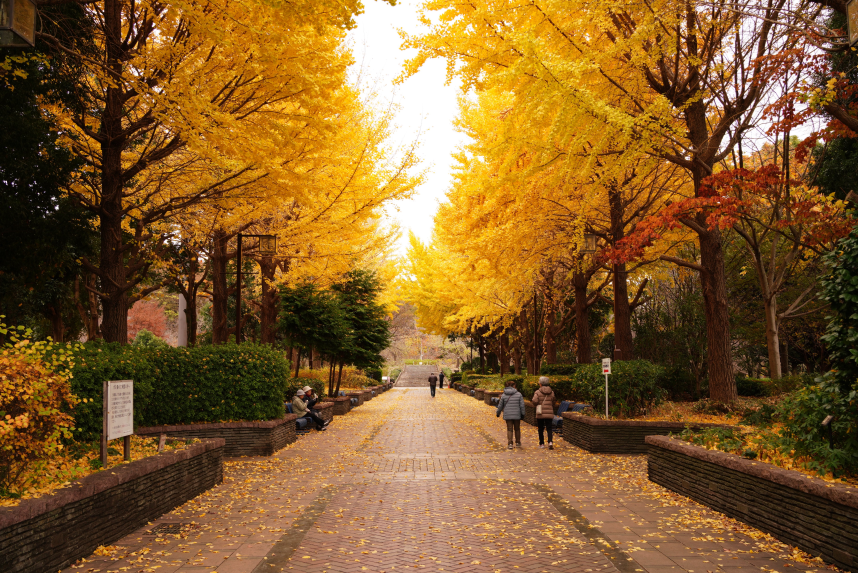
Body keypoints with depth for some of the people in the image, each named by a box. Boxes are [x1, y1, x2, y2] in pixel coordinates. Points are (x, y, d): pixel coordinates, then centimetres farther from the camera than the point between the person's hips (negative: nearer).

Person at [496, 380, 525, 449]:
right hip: (517, 415, 0)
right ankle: (518, 443, 25)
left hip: (508, 415, 0)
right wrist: (522, 414, 4)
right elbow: (522, 405, -5)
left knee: (509, 429, 4)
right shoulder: (519, 394, -4)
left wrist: (498, 413, 20)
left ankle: (510, 443, -4)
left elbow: (500, 406, 6)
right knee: (517, 429, 15)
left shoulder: (504, 395, -1)